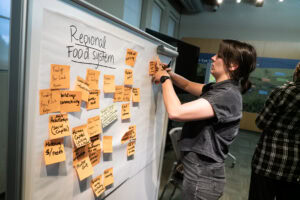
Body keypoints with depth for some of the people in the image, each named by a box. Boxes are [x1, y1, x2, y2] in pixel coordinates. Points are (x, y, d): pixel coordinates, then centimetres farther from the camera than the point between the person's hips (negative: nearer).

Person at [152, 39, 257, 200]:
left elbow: (175, 112, -32)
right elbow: (188, 86, 19)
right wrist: (169, 73, 1)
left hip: (202, 176, -8)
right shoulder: (217, 88, 4)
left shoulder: (228, 95, -24)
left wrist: (165, 79, -17)